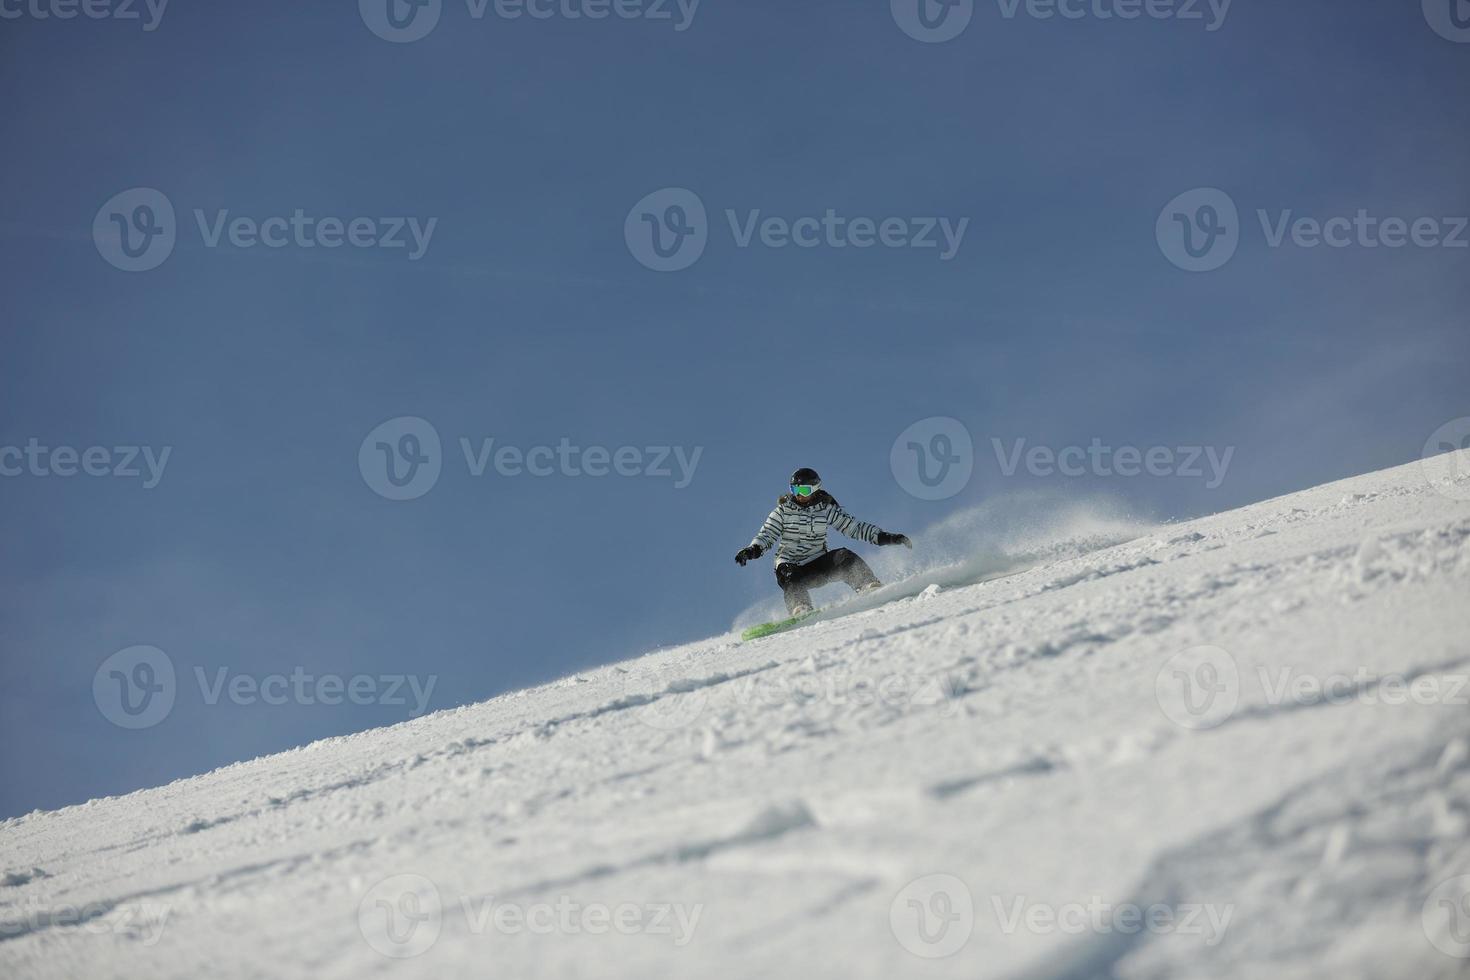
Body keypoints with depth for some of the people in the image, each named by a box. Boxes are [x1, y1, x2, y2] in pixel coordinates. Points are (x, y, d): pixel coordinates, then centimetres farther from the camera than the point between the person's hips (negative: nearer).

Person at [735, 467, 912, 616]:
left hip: (818, 564, 1)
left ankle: (871, 589, -29)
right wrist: (753, 550, -23)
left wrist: (883, 537, -8)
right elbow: (766, 536, -1)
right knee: (792, 582, -35)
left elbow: (853, 527, 1)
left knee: (845, 558, -24)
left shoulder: (826, 509, 3)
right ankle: (801, 612, -55)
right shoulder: (783, 510, 1)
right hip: (790, 565, -1)